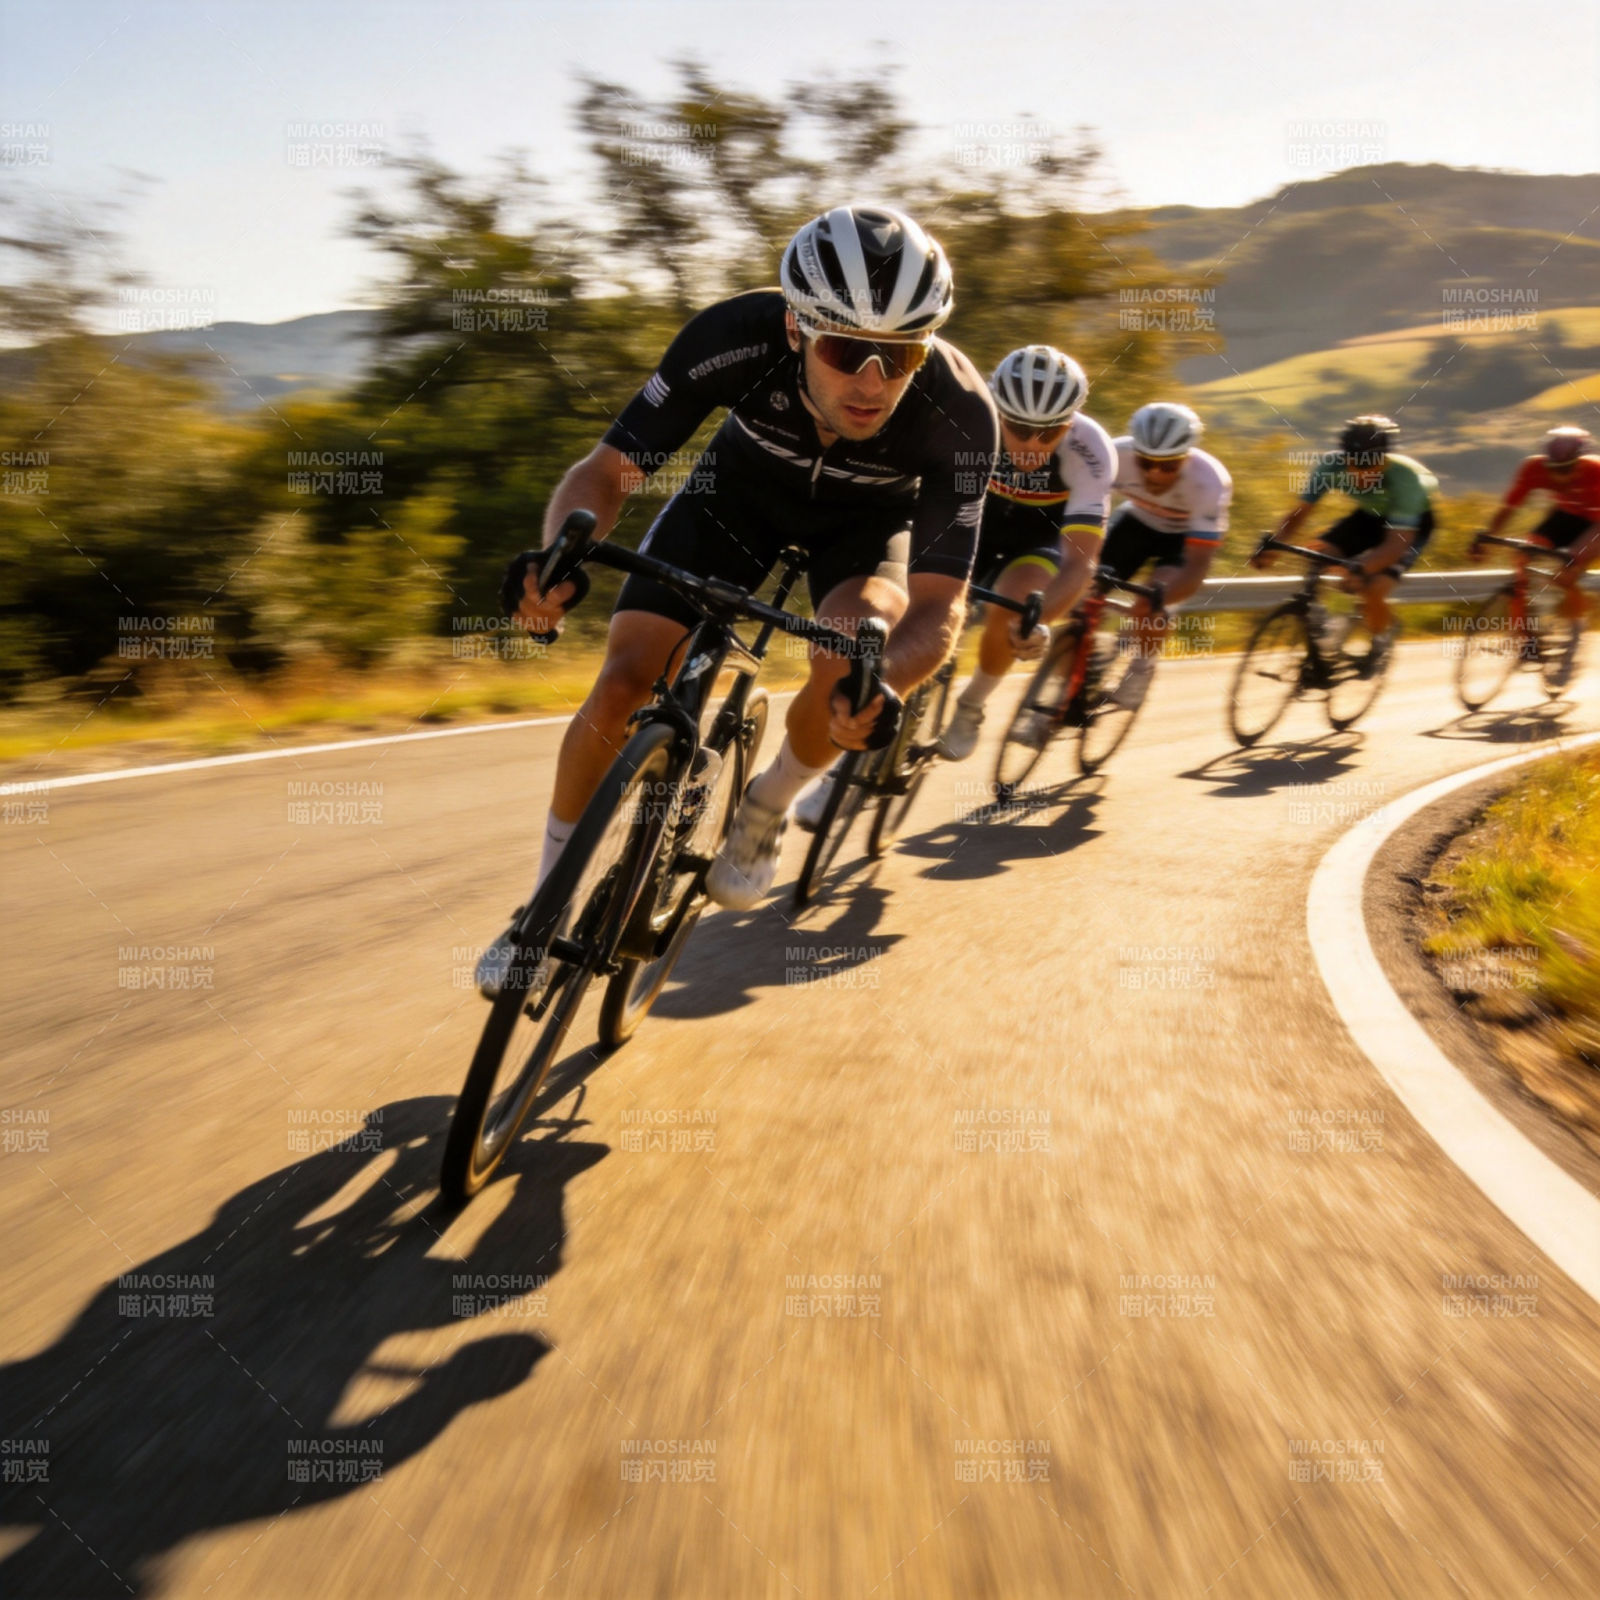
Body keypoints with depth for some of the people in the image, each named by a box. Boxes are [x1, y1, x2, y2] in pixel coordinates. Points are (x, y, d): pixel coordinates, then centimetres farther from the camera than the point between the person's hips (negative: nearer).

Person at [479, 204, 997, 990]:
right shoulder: (736, 337, -35)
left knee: (851, 662, -33)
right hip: (743, 486, 1)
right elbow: (606, 470, -28)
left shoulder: (961, 413, -35)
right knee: (623, 681, -13)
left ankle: (766, 808, 1)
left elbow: (938, 605, -33)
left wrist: (880, 683, -55)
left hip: (868, 515, 0)